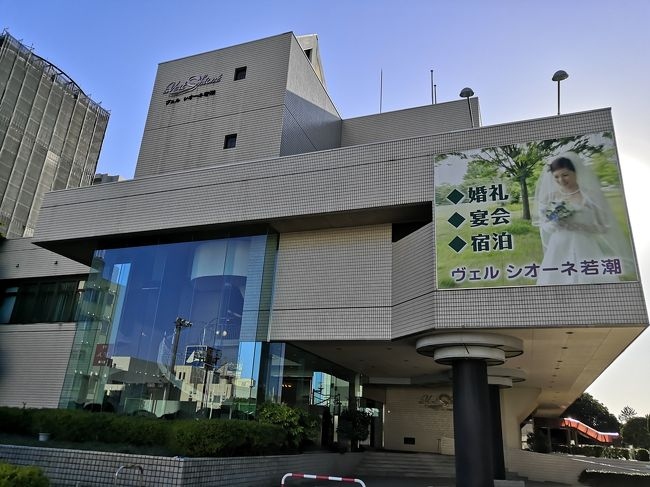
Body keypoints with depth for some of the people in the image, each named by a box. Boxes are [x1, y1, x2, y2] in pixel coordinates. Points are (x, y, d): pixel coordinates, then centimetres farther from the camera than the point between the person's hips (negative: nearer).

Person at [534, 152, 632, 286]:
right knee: (557, 282, 0)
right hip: (559, 251, 2)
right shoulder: (551, 197, 6)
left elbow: (605, 227, -3)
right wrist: (554, 224, -10)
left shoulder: (591, 194, -2)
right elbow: (543, 226, 11)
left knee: (591, 281, -7)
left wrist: (577, 226, -15)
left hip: (586, 250, -2)